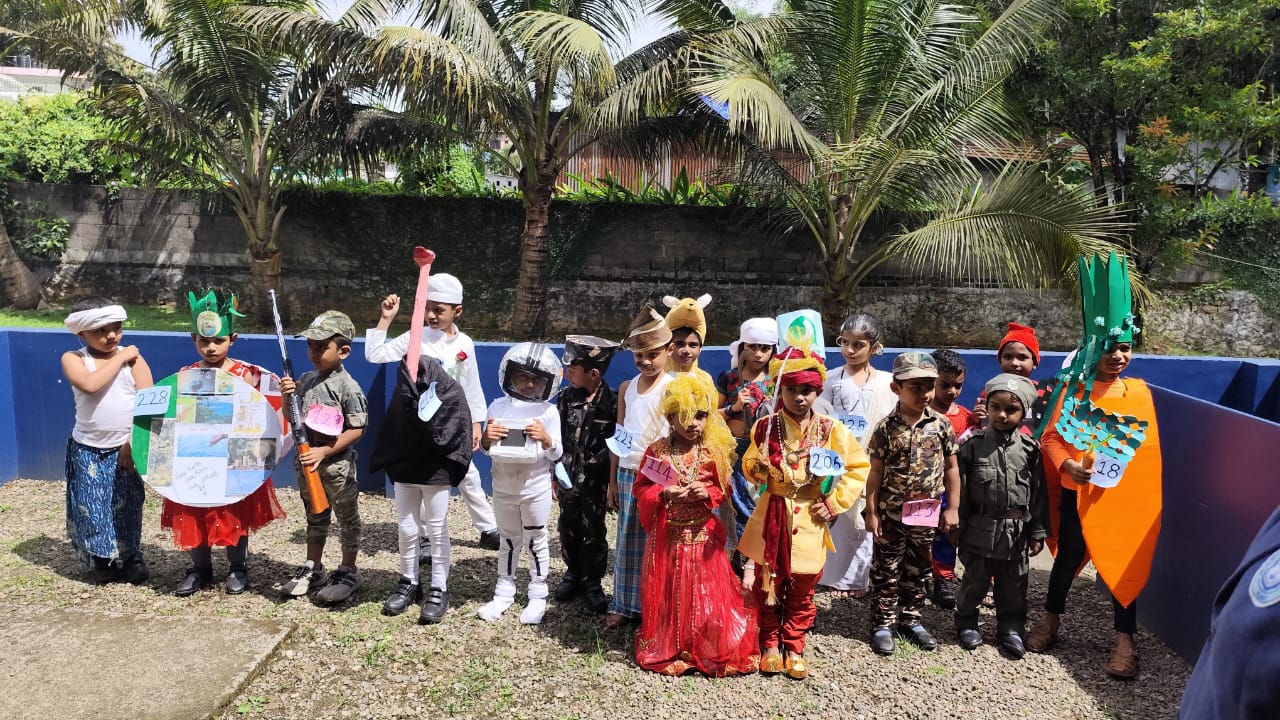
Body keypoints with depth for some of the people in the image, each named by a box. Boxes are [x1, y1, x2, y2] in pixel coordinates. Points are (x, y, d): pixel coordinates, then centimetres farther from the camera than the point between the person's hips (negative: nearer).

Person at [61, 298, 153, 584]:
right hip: (88, 450, 1)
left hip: (125, 448, 0)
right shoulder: (73, 358, -3)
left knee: (127, 506, 5)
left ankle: (131, 557, 21)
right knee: (92, 507, 5)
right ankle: (103, 560, 23)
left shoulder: (133, 357, -4)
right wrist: (119, 358, -17)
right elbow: (89, 385, -25)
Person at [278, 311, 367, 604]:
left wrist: (324, 451, -23)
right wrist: (288, 397, -6)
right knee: (315, 518, 21)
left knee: (347, 519, 9)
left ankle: (348, 572, 22)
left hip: (337, 464, -7)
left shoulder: (348, 387, -17)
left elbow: (356, 430, -18)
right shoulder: (305, 380, 4)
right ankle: (312, 568, 35)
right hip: (306, 461, 7)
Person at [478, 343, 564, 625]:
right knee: (508, 540, 17)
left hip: (536, 489, -2)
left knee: (536, 541, 10)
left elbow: (556, 455, -7)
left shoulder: (548, 412, -8)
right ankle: (504, 592, 28)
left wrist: (546, 439, -27)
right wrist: (487, 438, -19)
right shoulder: (498, 407, -3)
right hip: (503, 487, 3)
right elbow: (487, 449, 3)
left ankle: (538, 596, 22)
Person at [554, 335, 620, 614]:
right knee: (569, 530, 15)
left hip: (595, 481, -3)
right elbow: (556, 439, 4)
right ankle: (573, 574, 34)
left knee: (594, 533, 9)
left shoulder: (612, 402, -11)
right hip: (567, 478, 4)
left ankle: (592, 582, 24)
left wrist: (613, 480, -7)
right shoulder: (565, 399, -1)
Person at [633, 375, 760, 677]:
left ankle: (707, 650, 23)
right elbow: (641, 489, -2)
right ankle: (666, 649, 26)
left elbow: (724, 488, 4)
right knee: (668, 593, 10)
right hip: (667, 534, 0)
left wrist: (707, 493, -16)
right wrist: (665, 493, -19)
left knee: (706, 593, 6)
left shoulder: (712, 452, -4)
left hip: (702, 534, 1)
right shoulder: (657, 451, -6)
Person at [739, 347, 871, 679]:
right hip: (772, 517, 0)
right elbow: (749, 466, 5)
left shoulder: (832, 431, -7)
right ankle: (770, 645, 28)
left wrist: (834, 503, -5)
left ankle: (794, 648, 29)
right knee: (768, 586, 11)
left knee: (802, 591, 12)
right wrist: (758, 469, -19)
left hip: (810, 521, 0)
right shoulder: (766, 427, -5)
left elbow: (859, 467, 1)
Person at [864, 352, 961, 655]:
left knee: (918, 569, 15)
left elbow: (951, 468, 5)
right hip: (891, 512, -3)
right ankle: (883, 623, 17)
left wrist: (952, 508, 4)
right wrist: (871, 513, -6)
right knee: (886, 570, 7)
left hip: (926, 512, 3)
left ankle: (911, 619, 30)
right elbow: (876, 472, -5)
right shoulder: (886, 428, -9)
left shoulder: (941, 425, -2)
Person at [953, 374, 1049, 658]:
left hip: (1017, 531, 2)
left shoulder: (1030, 449, -3)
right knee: (975, 580, 10)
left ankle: (1011, 627, 29)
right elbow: (960, 490, -5)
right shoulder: (973, 445, -8)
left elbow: (1038, 493, 2)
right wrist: (957, 527, -4)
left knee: (1013, 584, 13)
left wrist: (1037, 532, 3)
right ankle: (966, 622, 28)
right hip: (981, 529, -1)